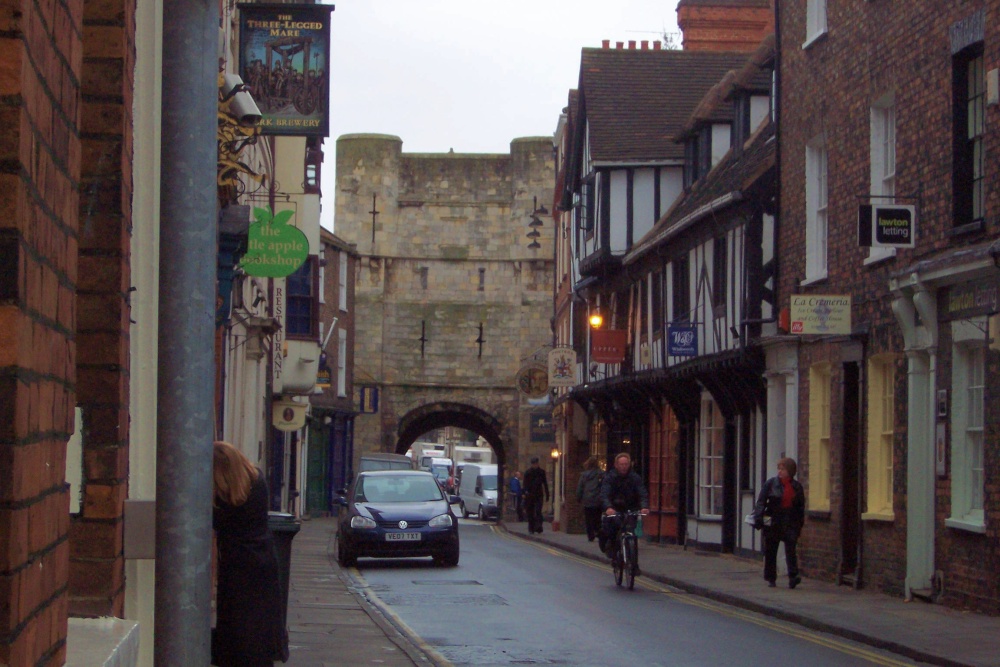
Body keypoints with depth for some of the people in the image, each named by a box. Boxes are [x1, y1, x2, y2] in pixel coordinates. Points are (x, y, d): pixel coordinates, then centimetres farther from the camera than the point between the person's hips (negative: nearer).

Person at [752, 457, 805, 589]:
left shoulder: (797, 486, 7)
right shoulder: (771, 484, -1)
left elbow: (801, 505, 13)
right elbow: (761, 502, -4)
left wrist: (800, 522, 8)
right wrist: (758, 519, -14)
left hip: (790, 523, 0)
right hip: (773, 522, 0)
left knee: (790, 549, -12)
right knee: (770, 551, 5)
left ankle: (793, 576, -18)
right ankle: (770, 578, 15)